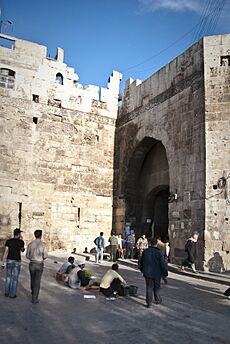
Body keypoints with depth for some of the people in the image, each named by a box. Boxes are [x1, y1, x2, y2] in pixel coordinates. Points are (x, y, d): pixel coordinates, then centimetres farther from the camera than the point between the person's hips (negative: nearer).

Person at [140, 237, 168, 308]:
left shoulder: (145, 252, -1)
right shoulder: (158, 253, -15)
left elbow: (141, 262, 11)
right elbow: (163, 264, -13)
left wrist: (142, 270, 25)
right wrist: (165, 272, -1)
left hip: (147, 273, 2)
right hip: (157, 273, -2)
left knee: (149, 287, 8)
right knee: (156, 287, 16)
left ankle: (149, 302, 6)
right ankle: (158, 300, 31)